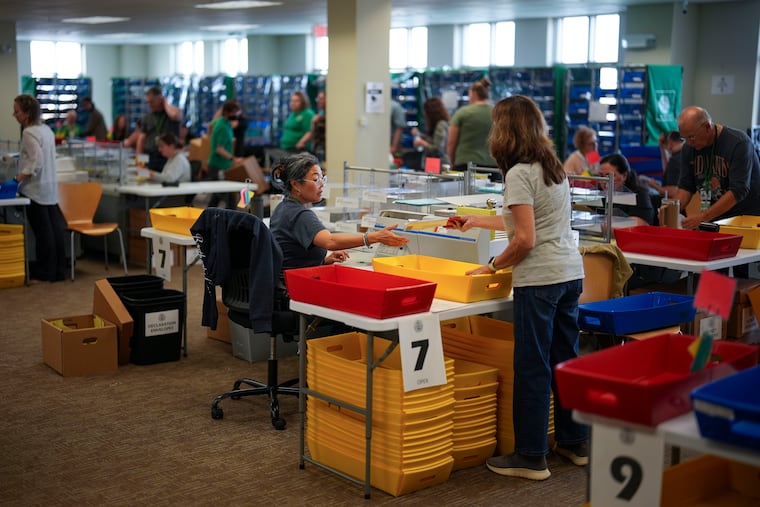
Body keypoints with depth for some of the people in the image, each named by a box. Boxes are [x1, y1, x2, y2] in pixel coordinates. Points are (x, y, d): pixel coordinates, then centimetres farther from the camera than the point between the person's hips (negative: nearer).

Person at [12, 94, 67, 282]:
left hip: (35, 189, -8)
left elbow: (36, 161, -23)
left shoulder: (29, 133, -15)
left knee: (42, 230, -1)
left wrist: (20, 176, -22)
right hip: (50, 188, 8)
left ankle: (45, 272, 7)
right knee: (54, 228, 9)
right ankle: (58, 269, 15)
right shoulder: (46, 129, 11)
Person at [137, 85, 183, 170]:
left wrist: (165, 103, -6)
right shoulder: (147, 117, 12)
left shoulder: (173, 111, 1)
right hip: (151, 159, 3)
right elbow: (141, 138, 11)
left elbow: (175, 115, -25)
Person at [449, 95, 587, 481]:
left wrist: (493, 266, -3)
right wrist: (477, 221, 34)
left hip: (539, 279, -9)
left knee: (532, 367, -2)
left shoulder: (519, 174, -12)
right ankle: (574, 442, 27)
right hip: (570, 273, 9)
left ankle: (531, 457, 6)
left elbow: (525, 239, -17)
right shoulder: (555, 168, 15)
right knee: (565, 359, 17)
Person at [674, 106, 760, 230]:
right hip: (714, 220, 5)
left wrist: (703, 217, -28)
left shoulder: (739, 143, -15)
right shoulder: (689, 147, 3)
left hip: (747, 217, -5)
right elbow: (685, 186, 8)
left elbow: (738, 191, -22)